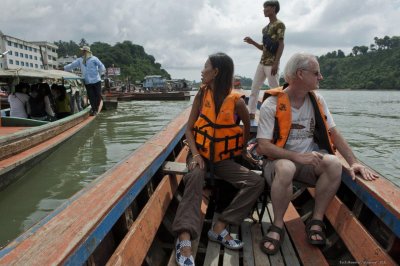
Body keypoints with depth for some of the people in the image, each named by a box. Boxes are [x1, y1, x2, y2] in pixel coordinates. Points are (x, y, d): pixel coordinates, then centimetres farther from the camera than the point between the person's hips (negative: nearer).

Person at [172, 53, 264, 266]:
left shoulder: (236, 101, -7)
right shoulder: (202, 95, -1)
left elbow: (247, 125, 12)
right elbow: (189, 129, -1)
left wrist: (243, 148, 14)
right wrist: (195, 154, -17)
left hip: (224, 159, 1)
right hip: (201, 154, 0)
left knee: (257, 183, -20)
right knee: (195, 177, -35)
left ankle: (219, 228, -21)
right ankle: (184, 239, -40)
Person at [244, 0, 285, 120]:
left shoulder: (279, 24, -5)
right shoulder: (266, 28, 19)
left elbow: (281, 45, -12)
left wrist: (276, 63, -21)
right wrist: (252, 42, 6)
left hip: (271, 63, -9)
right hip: (262, 62, 9)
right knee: (254, 87, 5)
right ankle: (252, 113, 9)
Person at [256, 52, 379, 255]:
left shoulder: (317, 100, 4)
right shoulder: (272, 104, -13)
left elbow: (334, 134, 6)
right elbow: (263, 147, -17)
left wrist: (354, 162, -6)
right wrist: (298, 157, -25)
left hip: (310, 160, 5)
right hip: (280, 161, -4)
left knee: (334, 163, -27)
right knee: (286, 169, -38)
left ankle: (317, 220, -9)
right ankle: (278, 226, -16)